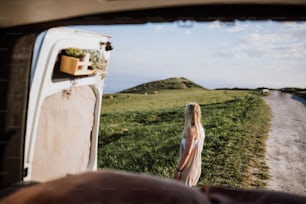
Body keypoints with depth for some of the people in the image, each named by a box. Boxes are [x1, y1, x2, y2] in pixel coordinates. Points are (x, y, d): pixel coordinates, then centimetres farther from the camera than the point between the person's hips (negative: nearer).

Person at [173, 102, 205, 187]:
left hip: (188, 168, -9)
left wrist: (178, 169, -17)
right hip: (195, 166, 9)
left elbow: (187, 153, -24)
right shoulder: (200, 128, 2)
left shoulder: (191, 130, -23)